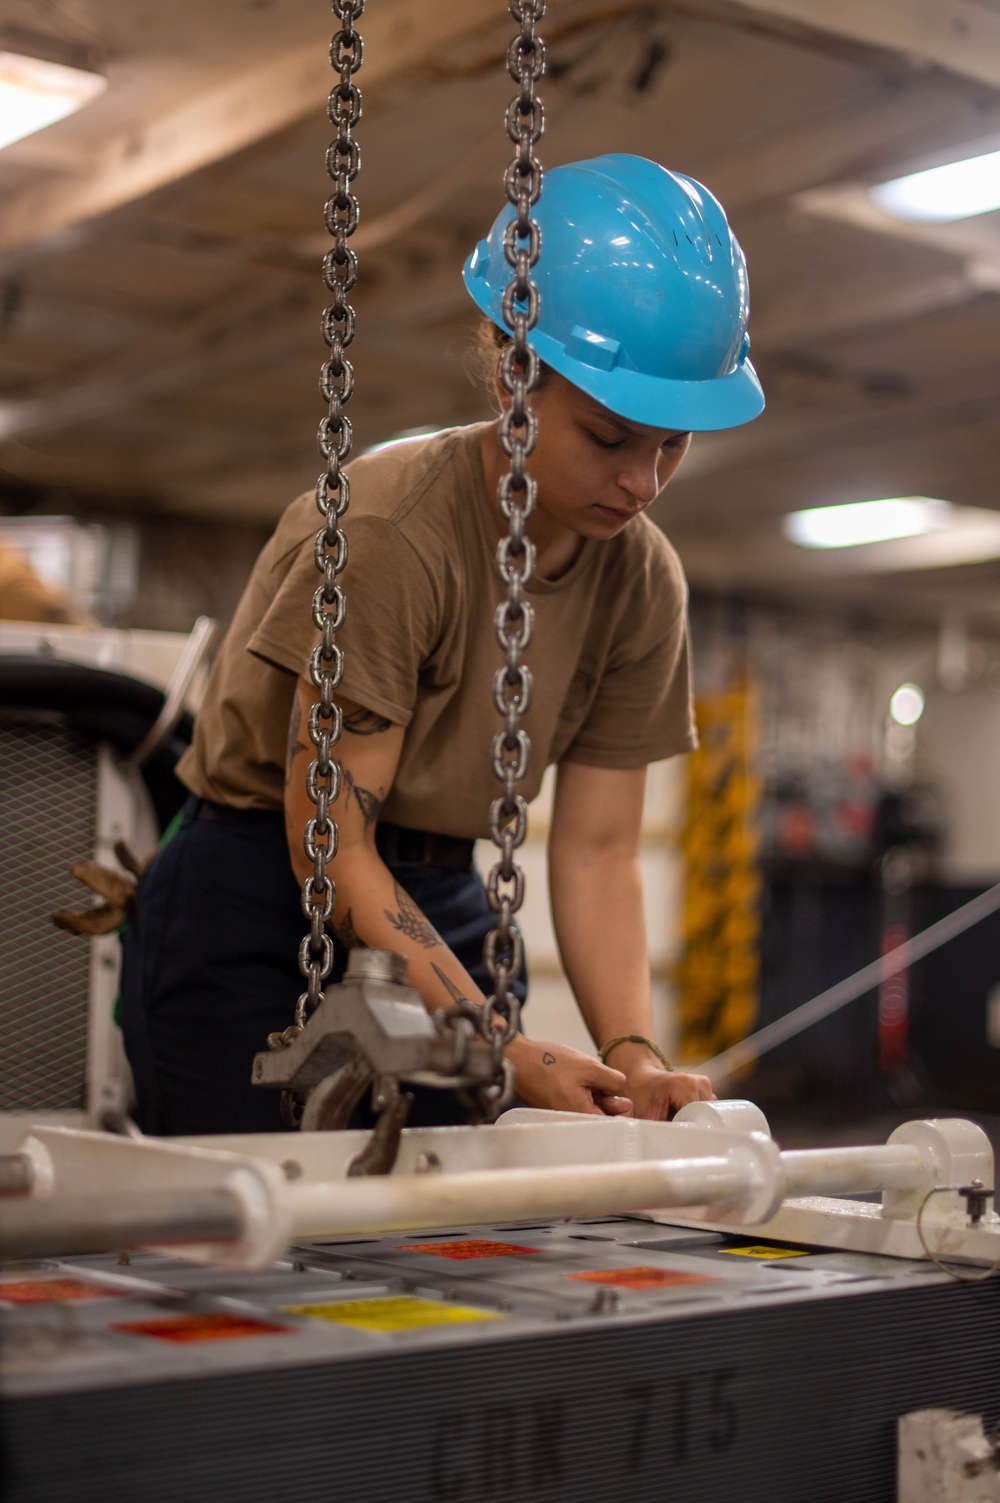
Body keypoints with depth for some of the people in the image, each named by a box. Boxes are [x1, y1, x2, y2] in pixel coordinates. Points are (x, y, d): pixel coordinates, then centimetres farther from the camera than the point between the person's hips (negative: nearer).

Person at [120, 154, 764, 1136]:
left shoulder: (643, 584, -2)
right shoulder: (391, 536, -22)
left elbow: (596, 848, -1)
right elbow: (332, 852, -21)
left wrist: (630, 1051, -17)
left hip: (439, 914, 6)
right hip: (252, 922, -5)